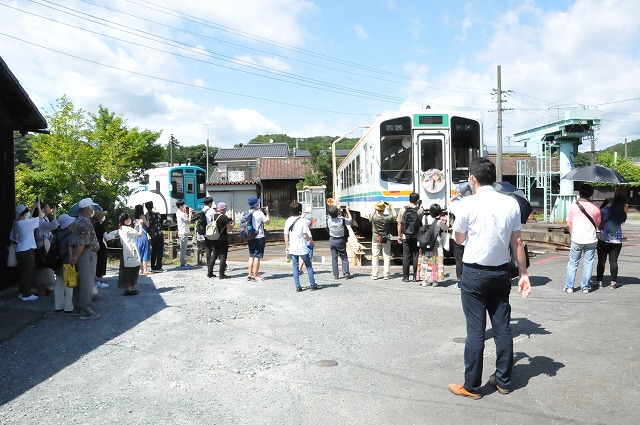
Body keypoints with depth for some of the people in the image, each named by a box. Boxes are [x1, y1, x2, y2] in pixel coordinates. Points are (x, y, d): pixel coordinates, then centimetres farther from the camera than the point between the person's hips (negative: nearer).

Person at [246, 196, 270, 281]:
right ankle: (255, 275, 1)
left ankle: (250, 274, 14)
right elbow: (267, 222, -4)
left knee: (251, 256, 12)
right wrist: (267, 212, 7)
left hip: (251, 238, 7)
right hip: (259, 238, -7)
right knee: (257, 257, -2)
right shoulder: (260, 213, -14)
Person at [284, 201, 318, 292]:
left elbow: (286, 235, 3)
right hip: (302, 248, -3)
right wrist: (311, 241, 6)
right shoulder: (303, 221, -11)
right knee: (309, 266, 10)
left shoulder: (288, 221, 2)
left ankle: (297, 286, 6)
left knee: (295, 267, 8)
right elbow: (306, 235, -12)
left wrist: (286, 246, 12)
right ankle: (312, 284, 14)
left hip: (292, 248, 3)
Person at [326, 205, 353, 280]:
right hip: (341, 240, -1)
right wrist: (347, 210, 12)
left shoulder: (329, 221, -11)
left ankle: (335, 275, 8)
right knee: (344, 258, 8)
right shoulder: (342, 220, -15)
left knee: (334, 258, 7)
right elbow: (350, 220, 2)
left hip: (332, 241, 1)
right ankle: (346, 273, 4)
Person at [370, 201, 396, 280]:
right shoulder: (387, 217, -14)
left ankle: (374, 275, 10)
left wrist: (375, 210, 19)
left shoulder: (373, 217, -13)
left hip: (375, 239, 1)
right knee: (386, 257, 7)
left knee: (375, 257, 8)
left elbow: (370, 216, 13)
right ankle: (386, 275, 7)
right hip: (386, 240, -1)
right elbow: (395, 216, 6)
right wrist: (391, 207, 13)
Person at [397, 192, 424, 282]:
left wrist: (399, 235, 6)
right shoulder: (420, 210, -8)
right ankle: (415, 276, 9)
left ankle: (405, 276, 7)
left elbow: (399, 224, -1)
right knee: (416, 256, 7)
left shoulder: (403, 210, -4)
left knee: (406, 256, 6)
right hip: (417, 237, -1)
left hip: (406, 237, 1)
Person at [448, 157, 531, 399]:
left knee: (476, 330, 1)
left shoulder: (469, 204, -12)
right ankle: (503, 381, 24)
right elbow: (517, 242, 2)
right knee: (503, 327, 12)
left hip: (474, 273, -4)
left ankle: (472, 386, 11)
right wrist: (523, 274, 8)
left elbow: (458, 238, 1)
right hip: (501, 272, 5)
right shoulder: (511, 203, 1)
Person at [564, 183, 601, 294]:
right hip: (591, 239, 0)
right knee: (588, 264, 8)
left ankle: (569, 287, 7)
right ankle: (585, 287, 12)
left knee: (573, 263, 8)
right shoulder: (595, 207, -2)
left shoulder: (573, 206, -3)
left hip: (576, 239, 0)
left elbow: (568, 224, 1)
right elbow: (598, 224, 7)